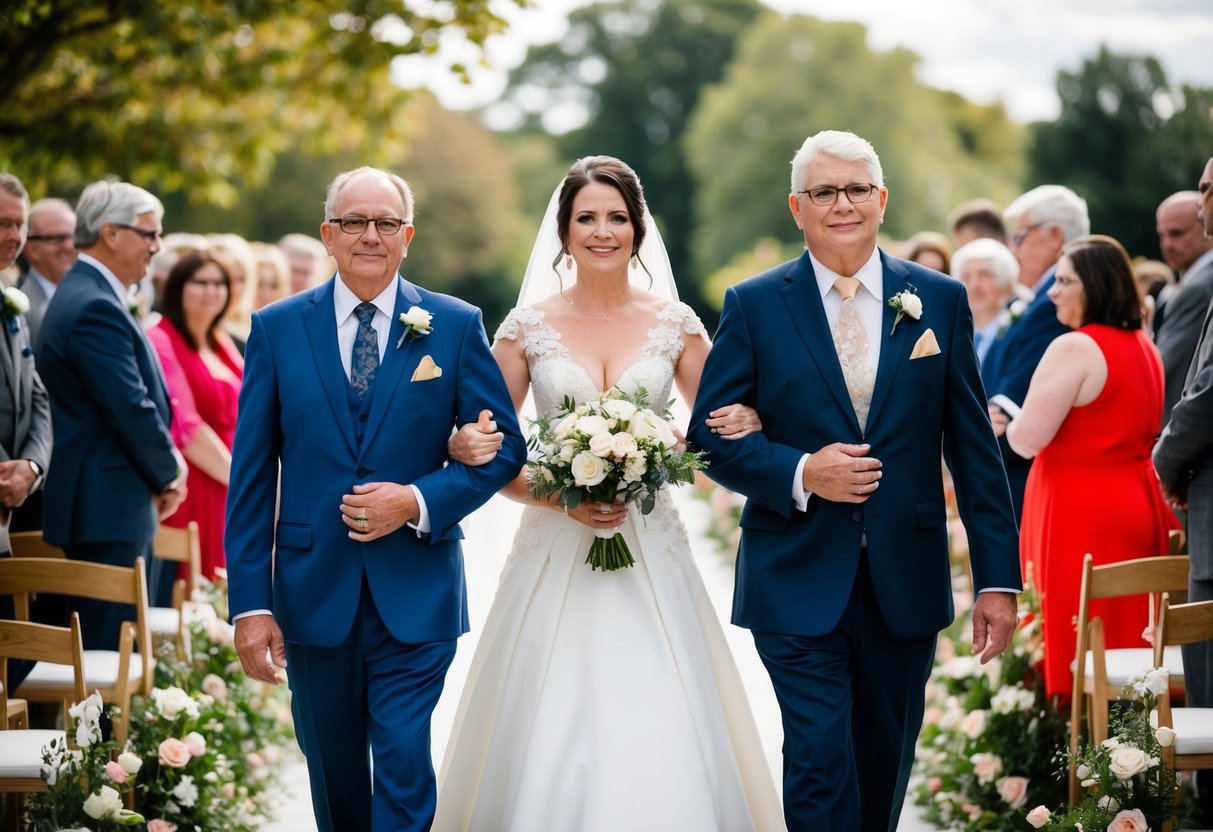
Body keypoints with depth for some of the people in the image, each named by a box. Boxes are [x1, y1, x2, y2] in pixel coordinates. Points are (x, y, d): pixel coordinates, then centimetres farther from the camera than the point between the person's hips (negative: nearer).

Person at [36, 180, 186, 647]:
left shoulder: (84, 295, 17)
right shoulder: (96, 308, -17)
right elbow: (132, 409, -20)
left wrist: (162, 471, 8)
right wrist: (169, 472, -4)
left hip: (107, 507, 11)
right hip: (109, 510, -11)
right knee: (111, 648, -8)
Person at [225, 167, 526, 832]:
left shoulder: (455, 326, 1)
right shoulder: (277, 328, 2)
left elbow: (504, 446, 2)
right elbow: (251, 477, 0)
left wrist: (418, 502, -15)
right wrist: (249, 602, -5)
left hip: (416, 595, -1)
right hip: (312, 594, 2)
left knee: (404, 761, -8)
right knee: (332, 771, 14)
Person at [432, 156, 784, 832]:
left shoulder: (676, 323, 6)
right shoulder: (529, 326, 2)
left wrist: (744, 427, -11)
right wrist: (561, 498, -13)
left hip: (652, 554, 1)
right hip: (557, 554, -1)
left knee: (663, 748, -5)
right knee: (548, 745, -4)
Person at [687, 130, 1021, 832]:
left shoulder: (941, 300, 5)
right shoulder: (753, 306, 1)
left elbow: (974, 448, 4)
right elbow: (712, 434, 0)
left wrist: (998, 577, 0)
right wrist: (801, 474, -17)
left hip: (907, 583, 2)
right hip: (800, 584, -2)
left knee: (885, 770, 14)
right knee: (819, 769, -7)